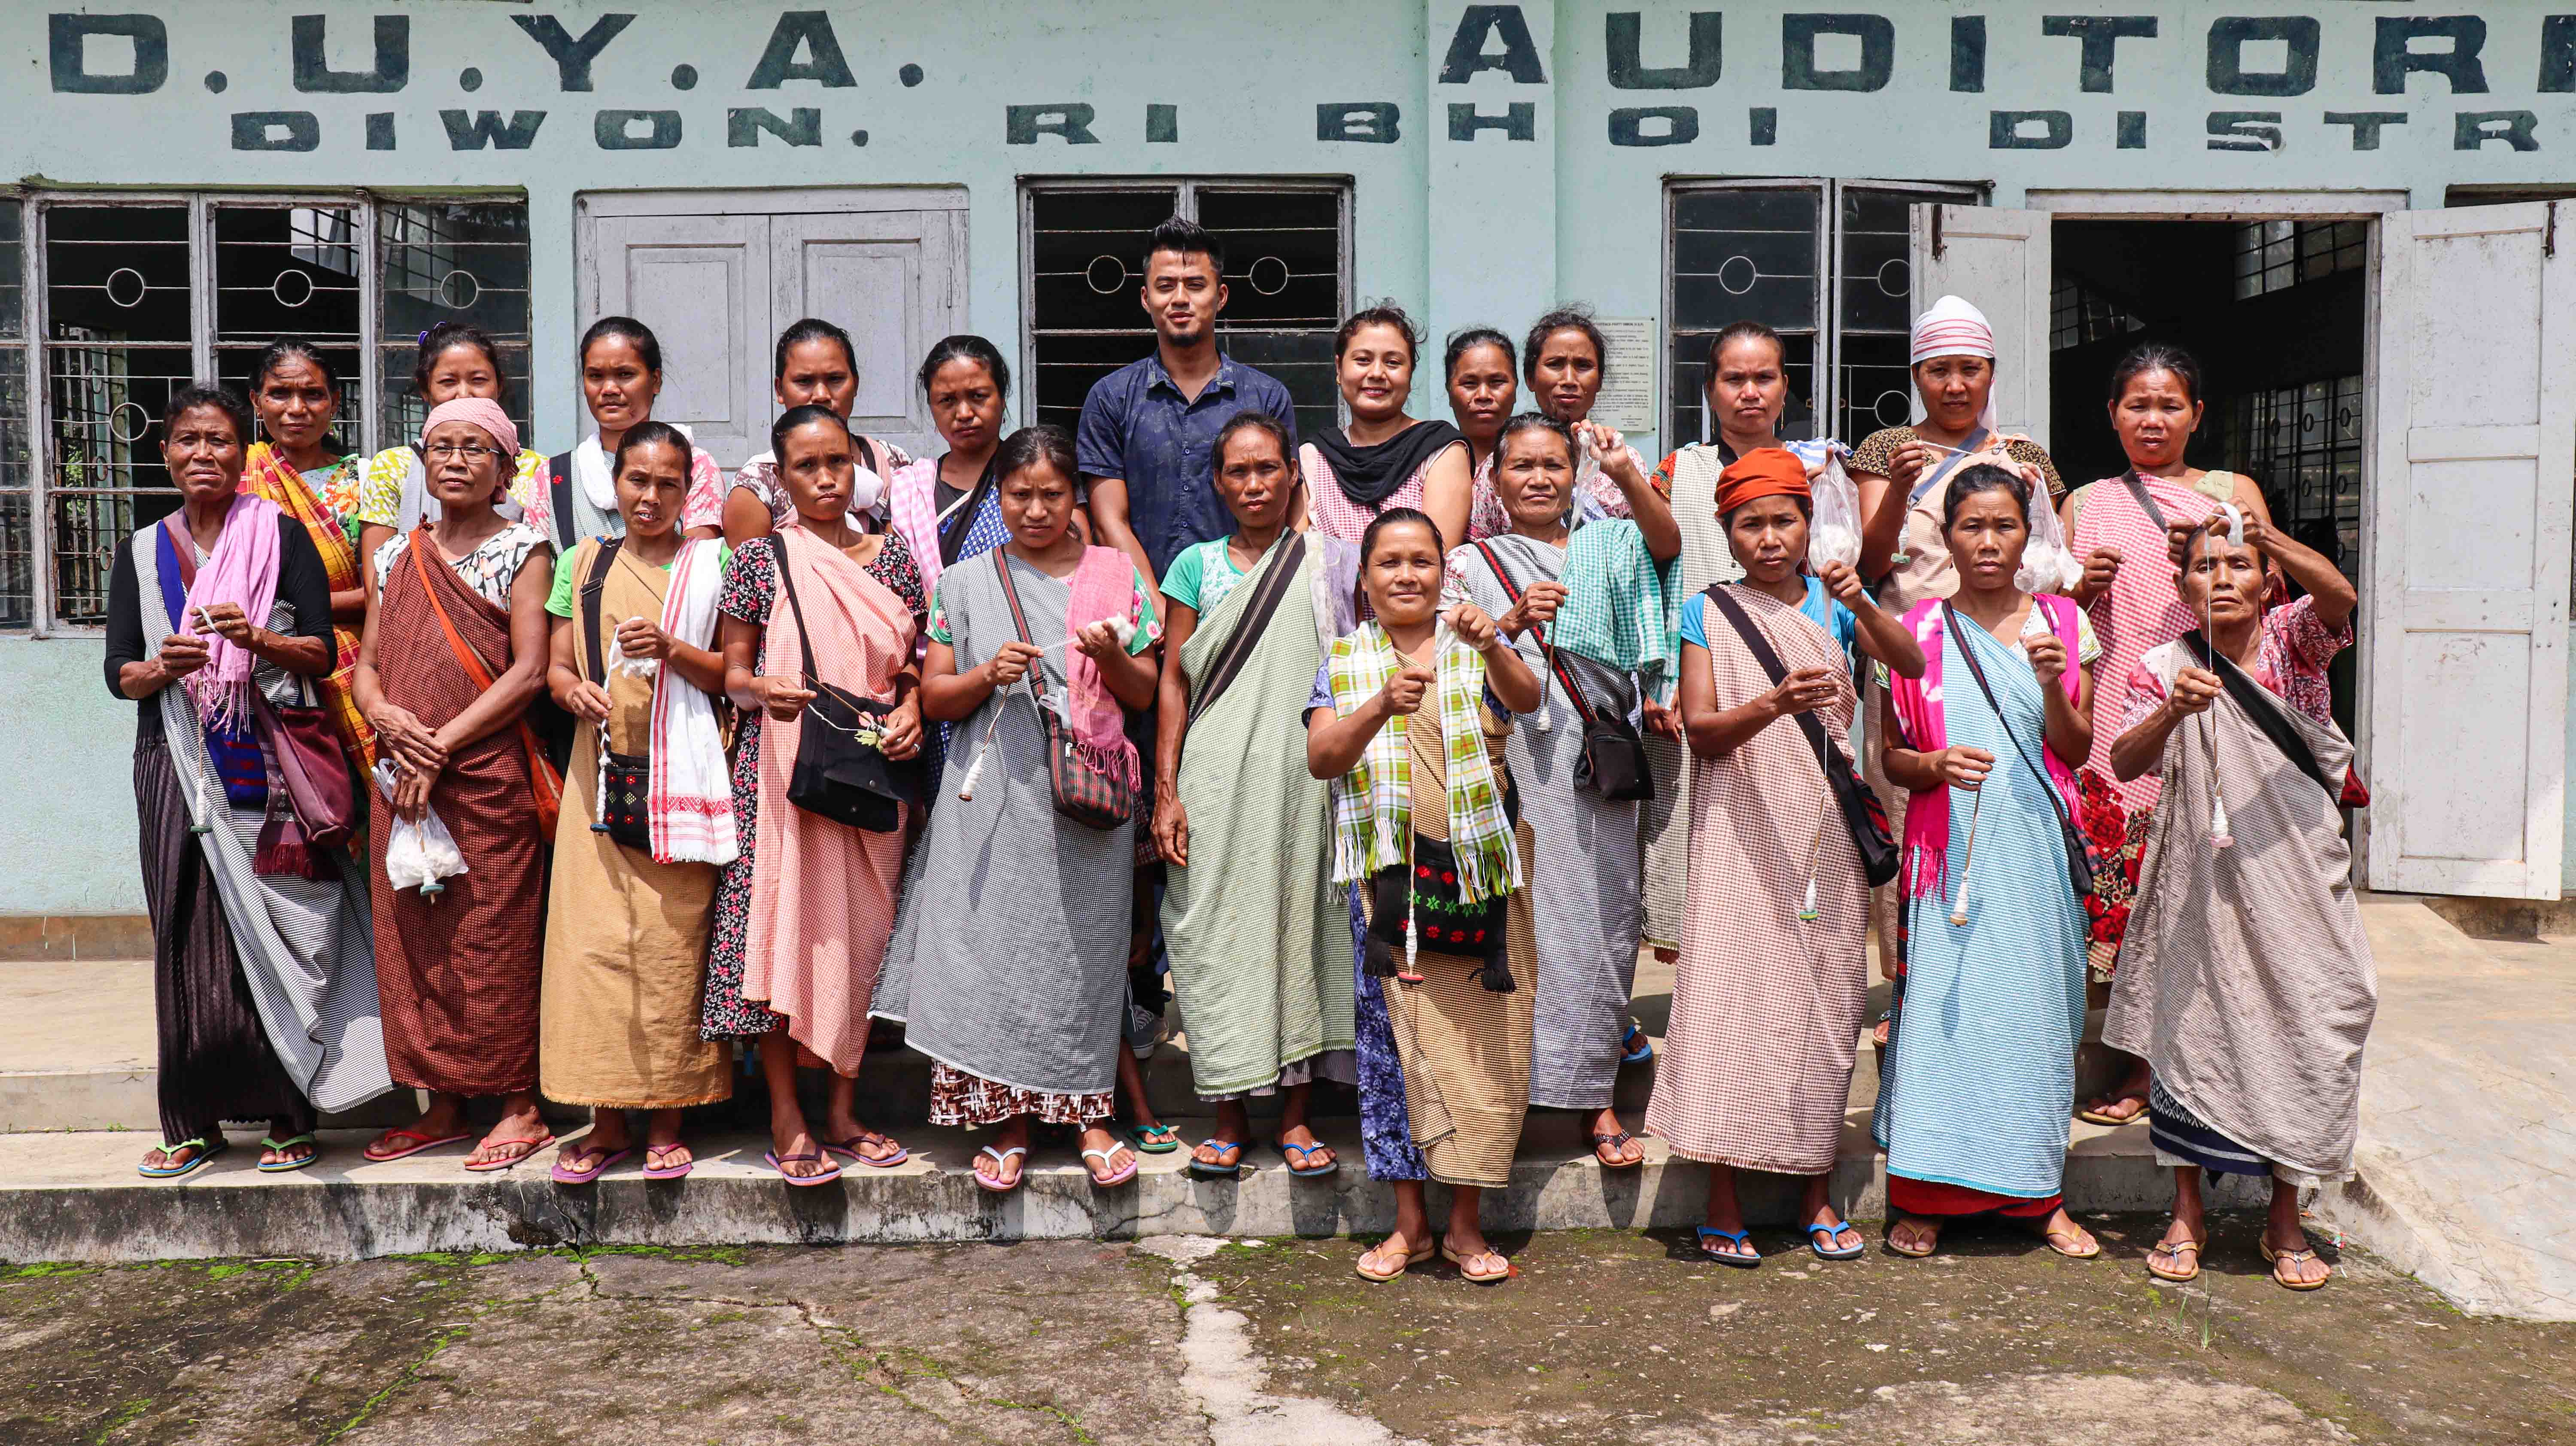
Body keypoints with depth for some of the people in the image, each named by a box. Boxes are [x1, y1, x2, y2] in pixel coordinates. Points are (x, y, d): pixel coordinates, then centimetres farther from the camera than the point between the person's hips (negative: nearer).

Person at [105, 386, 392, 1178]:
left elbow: (323, 654, -2)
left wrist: (258, 640, -20)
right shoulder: (142, 553, 12)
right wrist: (163, 667, -14)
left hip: (271, 764, -2)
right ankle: (194, 1122, 9)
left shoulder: (283, 537, 3)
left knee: (278, 932, -4)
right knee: (191, 940, 1)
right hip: (179, 766, 2)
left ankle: (290, 1114, 5)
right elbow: (119, 673, 8)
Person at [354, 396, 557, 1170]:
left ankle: (520, 1107, 8)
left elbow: (529, 672, -10)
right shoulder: (396, 556, 15)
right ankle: (443, 1106, 18)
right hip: (404, 779, 6)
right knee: (414, 940, 8)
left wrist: (443, 744, -14)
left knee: (495, 937, -2)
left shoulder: (522, 549, -2)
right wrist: (385, 716, -8)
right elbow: (367, 662, 15)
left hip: (488, 779, -5)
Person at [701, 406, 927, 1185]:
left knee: (860, 932, 5)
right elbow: (732, 671, 3)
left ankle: (844, 1112, 17)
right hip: (782, 770, -3)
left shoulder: (892, 556, 9)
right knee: (782, 927, -5)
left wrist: (912, 711, -6)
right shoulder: (760, 558, 1)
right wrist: (761, 690, -19)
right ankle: (787, 1121, 5)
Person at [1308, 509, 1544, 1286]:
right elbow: (1321, 758, -7)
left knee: (1483, 1045, 0)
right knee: (1396, 1041, 2)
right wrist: (1382, 707, -25)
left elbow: (1528, 698, -15)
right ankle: (1409, 1222, 15)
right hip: (1391, 875, 0)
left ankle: (1466, 1223, 13)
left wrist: (1492, 646, -36)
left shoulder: (1476, 646, 7)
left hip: (1481, 871, 0)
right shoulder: (1345, 661, 8)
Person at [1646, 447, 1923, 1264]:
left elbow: (1911, 664, -9)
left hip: (1827, 835, 3)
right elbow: (1700, 731, -8)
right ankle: (1723, 1202, 0)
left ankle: (1818, 1191, 18)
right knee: (1733, 996, -8)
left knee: (1826, 1004, 6)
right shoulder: (1708, 614, 1)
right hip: (1742, 836, -3)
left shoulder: (1833, 604, 8)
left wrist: (1859, 603, -26)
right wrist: (1775, 704, -26)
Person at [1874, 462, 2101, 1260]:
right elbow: (1891, 756, 7)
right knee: (1941, 1005, -6)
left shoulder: (2064, 624, 9)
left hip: (2034, 844, 2)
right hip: (1950, 845, -1)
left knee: (2036, 1006, 3)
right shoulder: (1919, 631, 5)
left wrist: (2051, 685, -10)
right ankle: (1923, 1197, 2)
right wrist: (1933, 765, -15)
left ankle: (2040, 1193, 15)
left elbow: (2077, 750, 7)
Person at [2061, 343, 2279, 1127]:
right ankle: (2144, 1063, 8)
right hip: (2121, 716, 1)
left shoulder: (2234, 493, 14)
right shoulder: (2086, 505, 17)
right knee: (2129, 882, -3)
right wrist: (2085, 586, -4)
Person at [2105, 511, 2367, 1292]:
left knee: (2304, 1030, 1)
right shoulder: (2164, 667, -1)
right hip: (2199, 878, 0)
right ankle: (2187, 1209, 17)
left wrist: (2266, 535, -40)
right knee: (2189, 1024, 3)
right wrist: (2173, 711, -33)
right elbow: (2124, 762, -14)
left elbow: (2340, 598, -24)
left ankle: (2285, 1213, 17)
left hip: (2299, 873, 0)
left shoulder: (2292, 638, 0)